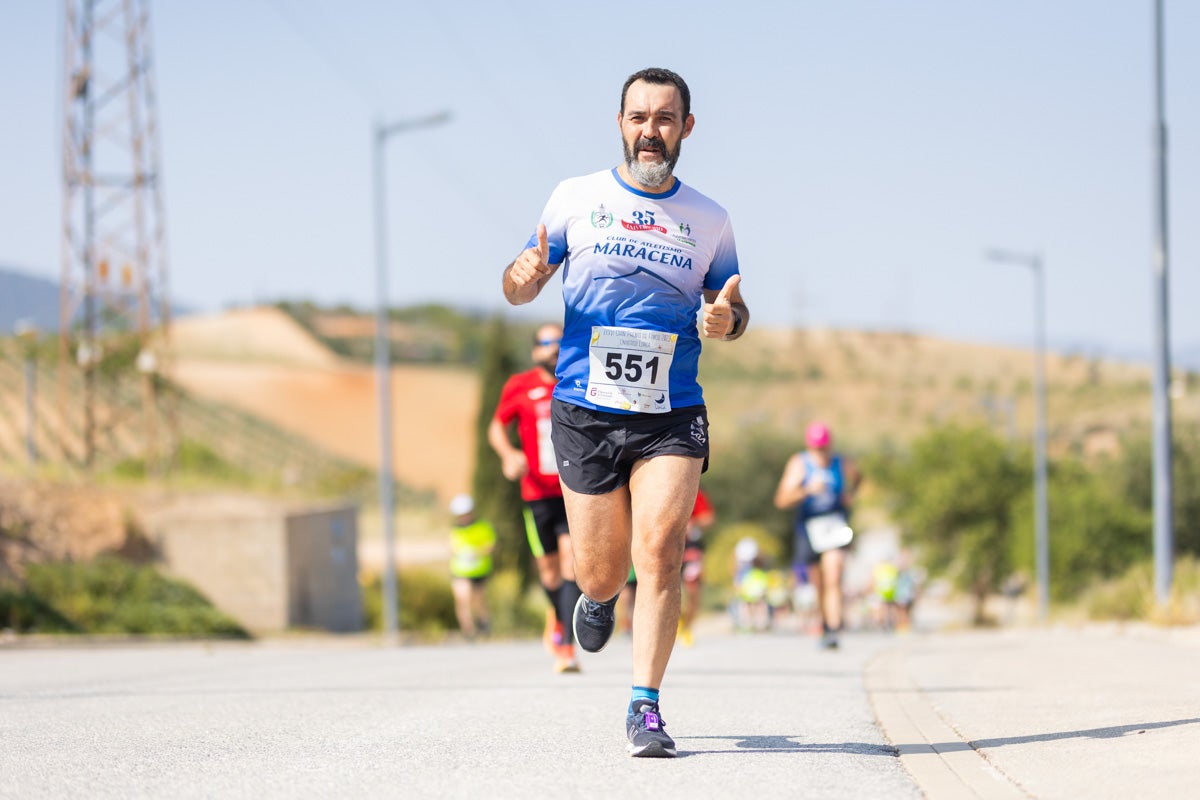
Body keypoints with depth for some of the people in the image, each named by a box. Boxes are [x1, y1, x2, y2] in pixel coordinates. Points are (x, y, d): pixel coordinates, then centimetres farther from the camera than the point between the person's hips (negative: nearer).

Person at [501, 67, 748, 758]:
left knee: (659, 555, -16)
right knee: (600, 569, 4)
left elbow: (731, 307, 17)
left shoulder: (709, 220, 8)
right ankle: (598, 597, 42)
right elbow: (520, 287, 9)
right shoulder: (577, 198, 4)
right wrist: (525, 275, -16)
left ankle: (646, 707, -11)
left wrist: (727, 318, -8)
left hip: (672, 416, 0)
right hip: (585, 412, 0)